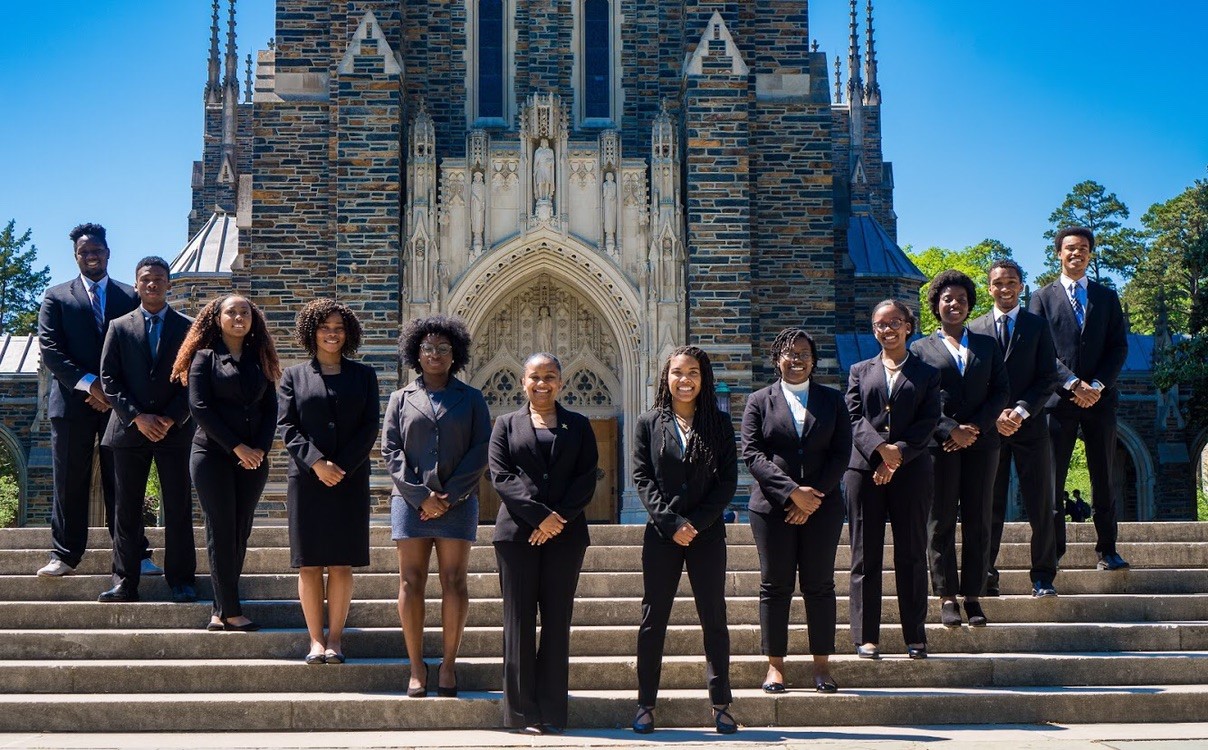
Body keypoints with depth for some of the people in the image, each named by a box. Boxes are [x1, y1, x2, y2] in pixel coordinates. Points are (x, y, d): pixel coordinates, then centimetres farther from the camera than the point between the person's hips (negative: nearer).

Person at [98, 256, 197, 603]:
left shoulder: (188, 327, 7)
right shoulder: (119, 327, 10)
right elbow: (109, 379, 3)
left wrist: (172, 418, -9)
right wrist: (137, 417, -9)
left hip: (175, 430, -1)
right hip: (129, 429, 1)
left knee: (178, 508, 0)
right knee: (127, 509, 2)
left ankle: (181, 580, 5)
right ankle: (125, 582, 6)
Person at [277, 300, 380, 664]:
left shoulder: (364, 375, 11)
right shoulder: (293, 376, 10)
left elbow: (370, 427, 3)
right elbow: (286, 426, 1)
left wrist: (342, 466, -9)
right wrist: (316, 462, -13)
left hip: (350, 479, 0)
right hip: (306, 478, 0)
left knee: (342, 562, 0)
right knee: (309, 563, 0)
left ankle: (335, 639, 5)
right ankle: (316, 640, 5)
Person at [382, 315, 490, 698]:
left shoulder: (471, 399, 9)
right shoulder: (401, 399, 11)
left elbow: (481, 451, 2)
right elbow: (390, 450, 3)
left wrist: (450, 495, -8)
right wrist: (420, 495, -8)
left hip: (457, 503, 0)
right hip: (411, 501, 1)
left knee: (454, 581, -1)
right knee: (411, 581, -1)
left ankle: (449, 664, 6)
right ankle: (416, 666, 4)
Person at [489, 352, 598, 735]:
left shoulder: (578, 426, 13)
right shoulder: (507, 425, 11)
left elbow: (587, 479, 4)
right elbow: (501, 477, -1)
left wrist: (558, 518, -10)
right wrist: (539, 515, -13)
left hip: (566, 533, 1)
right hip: (517, 532, -1)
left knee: (557, 621, 1)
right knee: (519, 620, -1)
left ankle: (552, 713, 6)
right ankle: (523, 712, 4)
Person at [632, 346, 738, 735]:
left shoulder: (719, 424, 5)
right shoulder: (649, 424, 5)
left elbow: (728, 480, 1)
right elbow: (642, 479, -1)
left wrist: (696, 522, -10)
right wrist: (671, 523, -11)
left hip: (707, 532, 0)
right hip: (661, 534, 0)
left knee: (714, 618, 3)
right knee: (653, 619, 3)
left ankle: (720, 705, 9)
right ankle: (646, 704, 9)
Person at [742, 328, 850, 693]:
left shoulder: (832, 400, 10)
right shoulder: (759, 401, 6)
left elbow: (841, 453, 4)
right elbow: (752, 454, -3)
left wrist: (815, 496, -8)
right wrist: (792, 492, -13)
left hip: (822, 507, 1)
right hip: (773, 508, -1)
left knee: (820, 585, 3)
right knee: (775, 585, 2)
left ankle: (822, 664, 10)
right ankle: (775, 665, 8)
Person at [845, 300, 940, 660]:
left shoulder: (926, 373, 11)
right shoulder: (860, 371, 15)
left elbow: (929, 421, 0)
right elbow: (854, 417, 3)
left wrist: (898, 454, -12)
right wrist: (880, 448, -15)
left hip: (911, 471, -1)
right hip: (864, 468, 1)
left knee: (912, 555, 2)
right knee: (865, 555, 0)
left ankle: (915, 638, 6)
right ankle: (866, 637, 3)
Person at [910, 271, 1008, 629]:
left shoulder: (987, 345, 16)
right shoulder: (921, 349, 10)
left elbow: (1001, 391, 7)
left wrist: (975, 427, -8)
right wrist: (951, 430, -13)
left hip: (981, 442, 2)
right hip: (938, 444, -2)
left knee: (977, 522, 1)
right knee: (941, 522, -2)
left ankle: (973, 596, 5)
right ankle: (947, 597, 2)